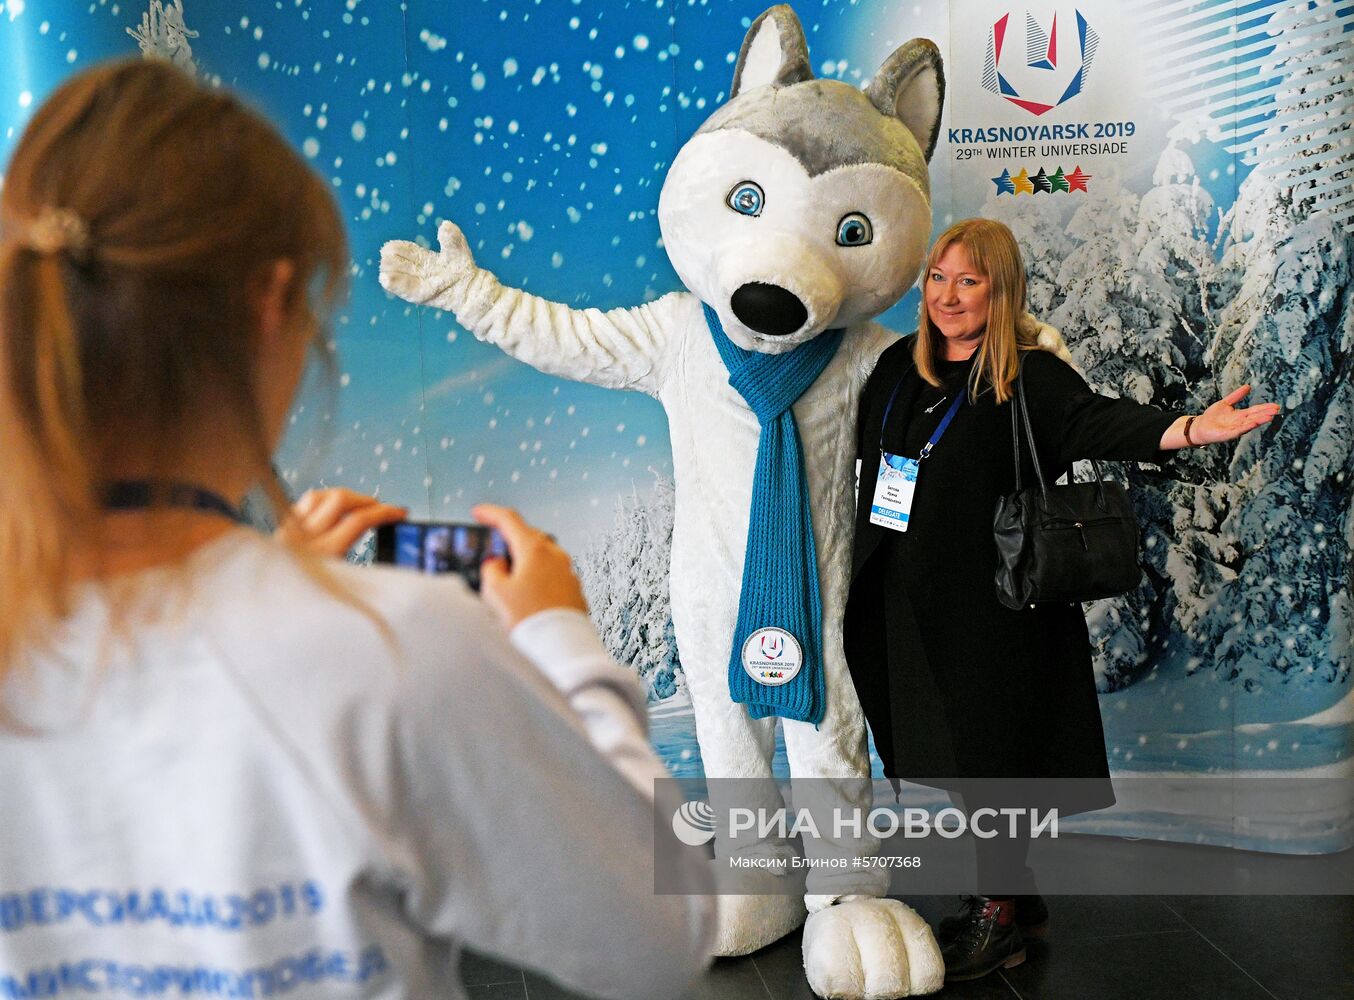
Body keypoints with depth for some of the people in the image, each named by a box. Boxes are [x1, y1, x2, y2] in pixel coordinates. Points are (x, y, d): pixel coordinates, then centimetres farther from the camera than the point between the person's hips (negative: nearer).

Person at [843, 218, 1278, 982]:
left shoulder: (1031, 380, -12)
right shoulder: (899, 368, 6)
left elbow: (1101, 422, -30)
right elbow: (860, 442, 25)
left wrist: (1190, 429, -46)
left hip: (993, 603, -6)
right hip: (912, 600, 6)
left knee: (989, 754, 4)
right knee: (953, 749, 15)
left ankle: (998, 917, 24)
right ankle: (1017, 895, 35)